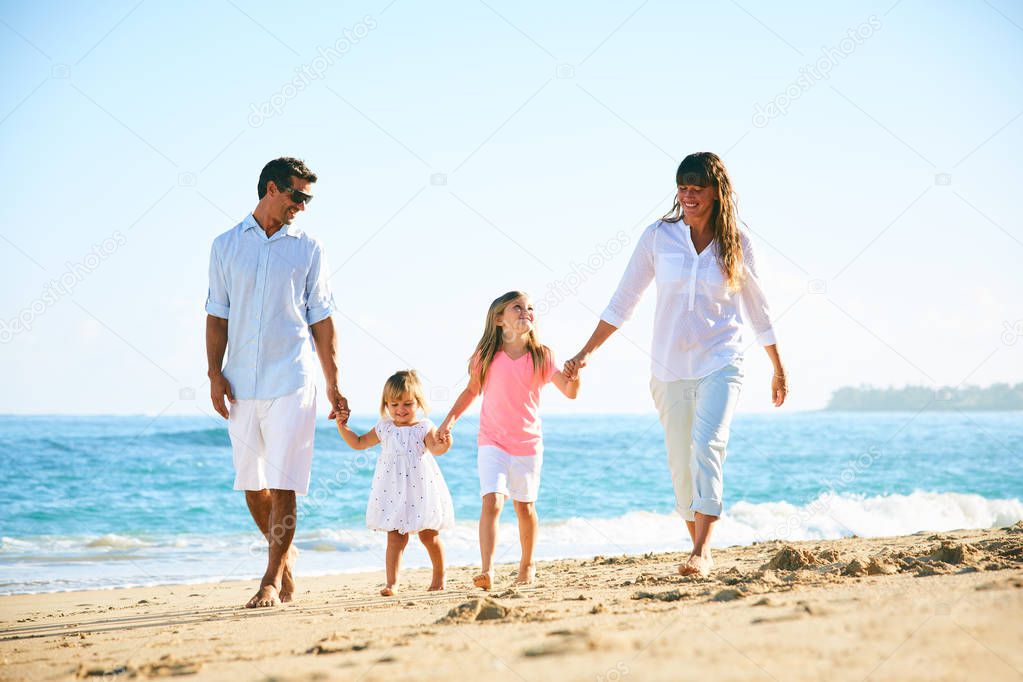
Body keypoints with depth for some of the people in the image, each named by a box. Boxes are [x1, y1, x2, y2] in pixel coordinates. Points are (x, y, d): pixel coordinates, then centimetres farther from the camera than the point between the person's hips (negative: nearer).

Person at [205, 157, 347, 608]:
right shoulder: (226, 246, 9)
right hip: (241, 384, 2)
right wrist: (215, 375, -2)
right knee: (252, 484, 9)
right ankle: (284, 554, 30)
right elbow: (217, 317, 9)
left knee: (283, 485, -8)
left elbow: (321, 320, 8)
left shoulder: (307, 248, 7)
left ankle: (272, 578, -2)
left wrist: (334, 385, 5)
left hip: (291, 383, -2)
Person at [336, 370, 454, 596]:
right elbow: (359, 443, 18)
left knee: (429, 535, 8)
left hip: (420, 490, -2)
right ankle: (392, 583, -6)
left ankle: (439, 576, 27)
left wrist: (443, 445, -45)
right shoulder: (384, 428, 8)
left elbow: (434, 447, -23)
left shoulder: (425, 428, -3)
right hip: (393, 491, 2)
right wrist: (343, 427, 6)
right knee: (396, 537, -3)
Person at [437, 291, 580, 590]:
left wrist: (575, 373, -27)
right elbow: (472, 390, 11)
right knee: (492, 501, -17)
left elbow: (570, 392, -7)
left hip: (528, 444, 1)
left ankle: (527, 565, 33)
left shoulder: (541, 356, -3)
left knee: (525, 507, 12)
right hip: (492, 442, -1)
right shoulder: (486, 356, -3)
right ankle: (487, 570, -22)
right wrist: (451, 418, 2)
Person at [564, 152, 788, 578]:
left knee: (707, 446, -21)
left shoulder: (736, 243, 2)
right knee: (680, 464, 4)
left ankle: (702, 553, -27)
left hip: (720, 365, -2)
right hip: (669, 367, 2)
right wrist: (586, 352, 1)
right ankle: (700, 550, 17)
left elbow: (758, 310, 14)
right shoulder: (659, 236, 2)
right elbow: (622, 302, 6)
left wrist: (779, 370, 21)